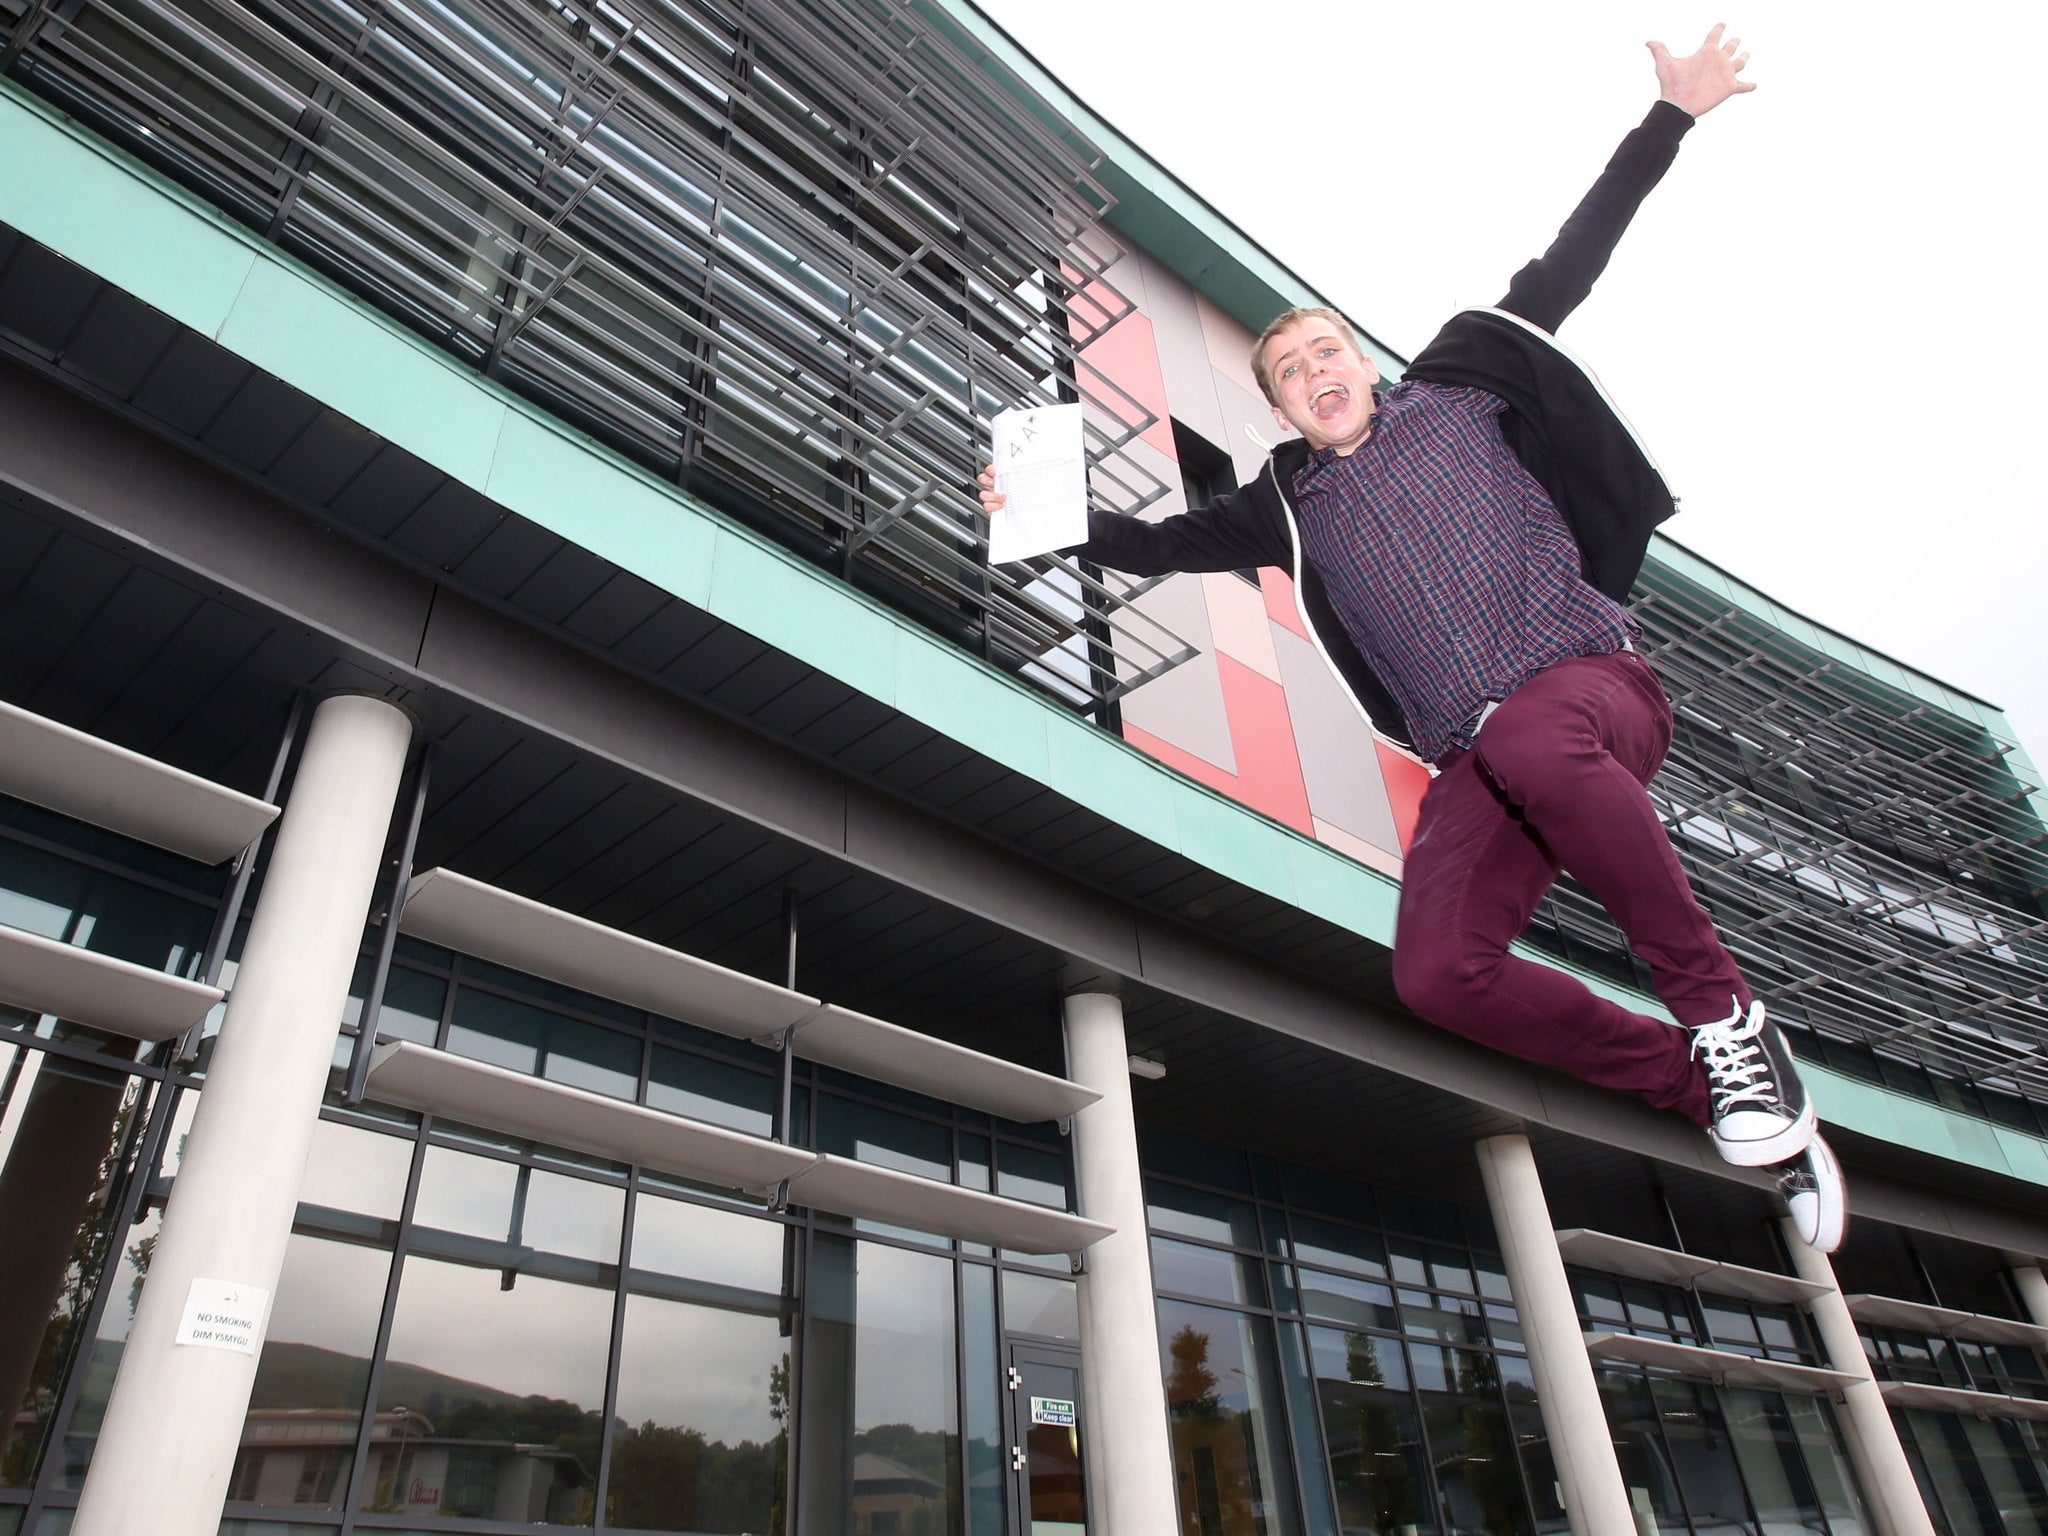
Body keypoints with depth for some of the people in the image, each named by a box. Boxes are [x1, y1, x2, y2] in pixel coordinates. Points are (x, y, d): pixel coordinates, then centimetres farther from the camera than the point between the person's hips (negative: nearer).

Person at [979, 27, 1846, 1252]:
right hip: (1476, 762, 3)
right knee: (1439, 975, -21)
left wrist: (1669, 116, 15)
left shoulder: (1454, 388, 16)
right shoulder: (1290, 507, 20)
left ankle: (1725, 1012, -22)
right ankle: (1710, 1083, -4)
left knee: (1530, 743, -41)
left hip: (1593, 681, -2)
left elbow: (1564, 270, 16)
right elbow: (1160, 545, 23)